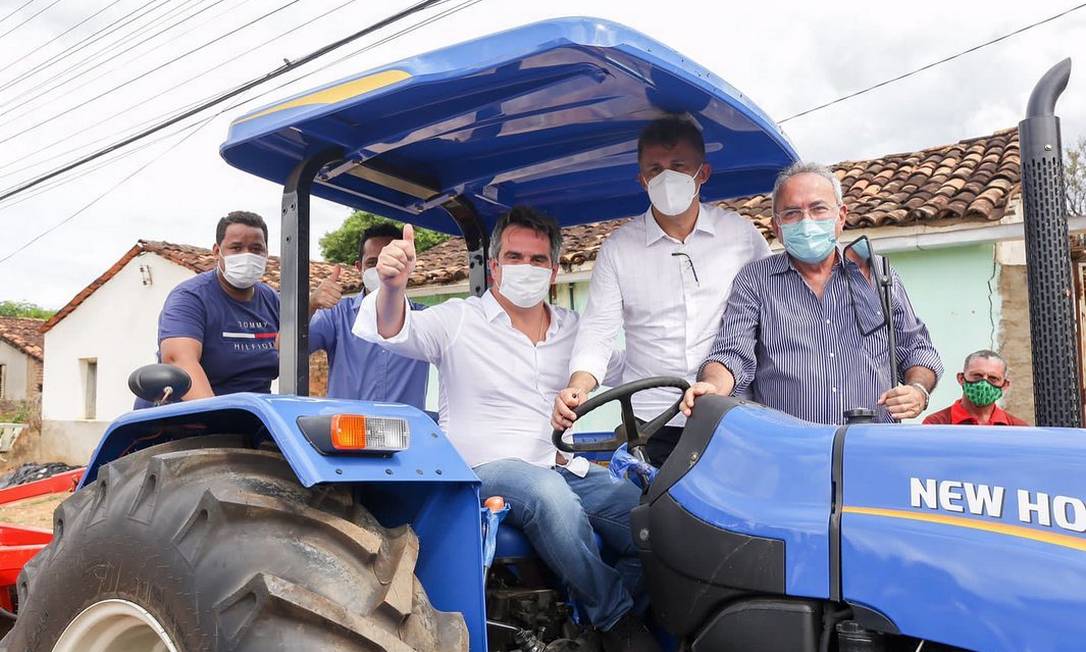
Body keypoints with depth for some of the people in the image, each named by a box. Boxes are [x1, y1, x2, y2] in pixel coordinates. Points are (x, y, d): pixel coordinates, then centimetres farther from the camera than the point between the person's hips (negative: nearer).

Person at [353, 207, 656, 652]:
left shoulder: (575, 330, 15)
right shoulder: (459, 320, 1)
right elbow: (395, 333, -16)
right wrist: (392, 286, -39)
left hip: (563, 469, 5)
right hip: (487, 469, -4)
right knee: (548, 493, -37)